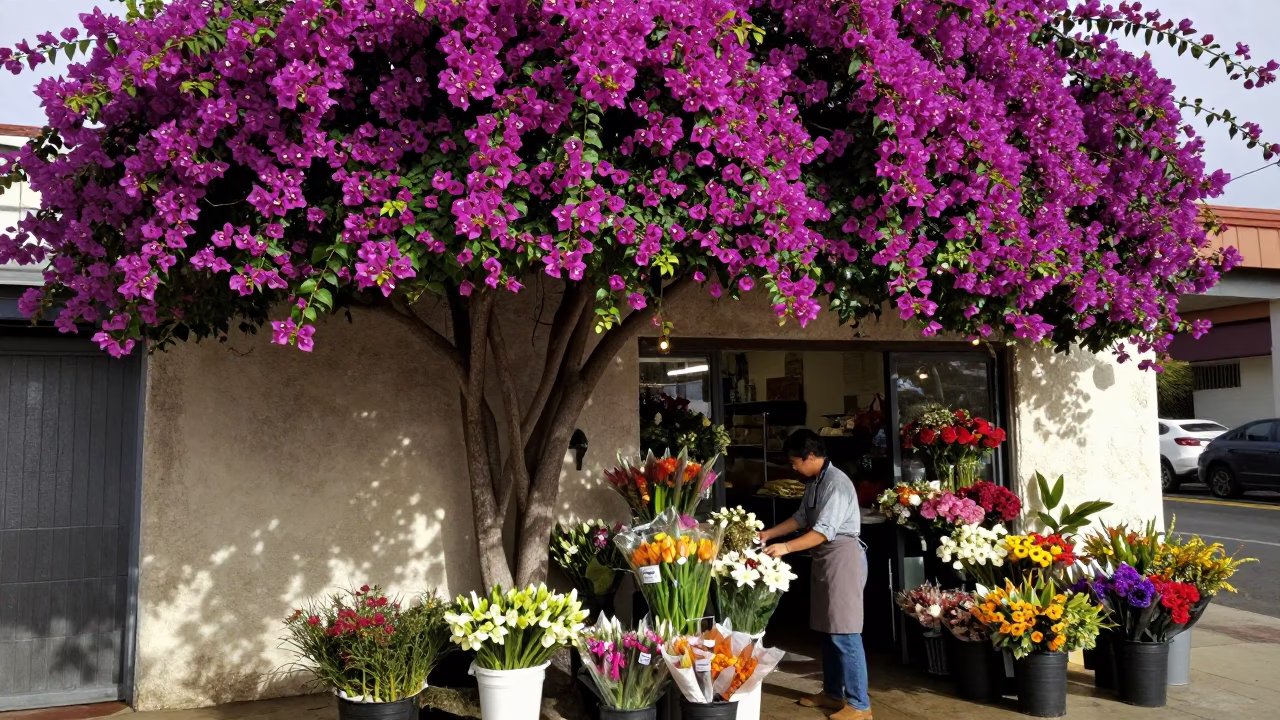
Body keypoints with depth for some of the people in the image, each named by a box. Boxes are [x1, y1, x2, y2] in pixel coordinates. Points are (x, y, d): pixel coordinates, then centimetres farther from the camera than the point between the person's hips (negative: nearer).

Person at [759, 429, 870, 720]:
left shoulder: (836, 483, -19)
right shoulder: (813, 483, 12)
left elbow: (824, 531, -24)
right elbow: (801, 518, 19)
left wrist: (786, 548, -28)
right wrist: (768, 534, 13)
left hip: (843, 557, -10)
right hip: (824, 560, 10)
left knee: (844, 633, -9)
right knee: (827, 629, 16)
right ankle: (832, 693, 27)